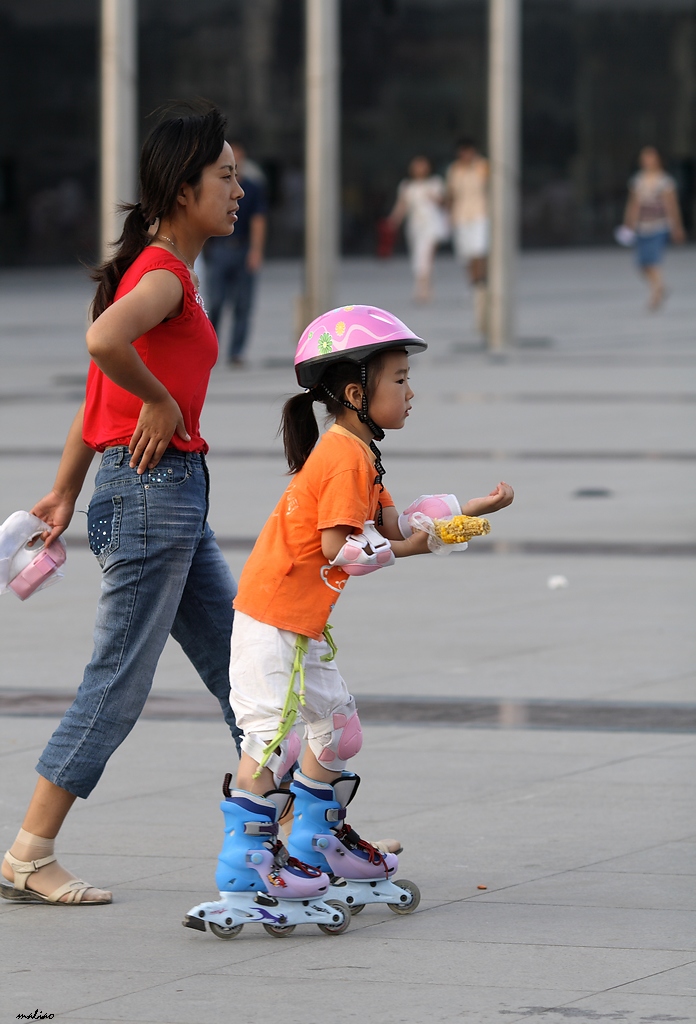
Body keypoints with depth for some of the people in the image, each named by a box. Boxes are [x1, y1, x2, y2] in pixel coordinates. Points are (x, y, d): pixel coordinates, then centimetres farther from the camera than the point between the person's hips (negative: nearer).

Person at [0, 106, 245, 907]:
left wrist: (66, 495, 19)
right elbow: (104, 340, -36)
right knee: (118, 683, -5)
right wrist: (162, 402, -20)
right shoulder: (164, 274, -14)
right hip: (151, 490, -10)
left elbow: (101, 396, 18)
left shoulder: (163, 271, 17)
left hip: (175, 498, 10)